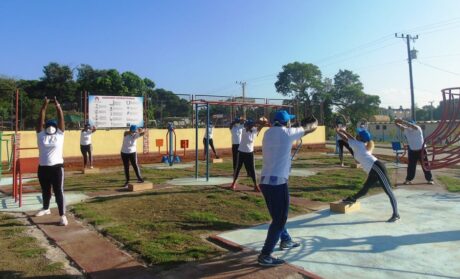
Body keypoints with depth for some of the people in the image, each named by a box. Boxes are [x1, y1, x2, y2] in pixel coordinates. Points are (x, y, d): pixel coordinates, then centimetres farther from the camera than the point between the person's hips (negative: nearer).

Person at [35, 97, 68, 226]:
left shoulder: (60, 134, 1)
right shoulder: (41, 135, 5)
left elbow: (61, 119, -3)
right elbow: (40, 119, 0)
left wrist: (58, 107, -8)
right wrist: (44, 107, -5)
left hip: (57, 167, -3)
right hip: (42, 168, 3)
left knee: (59, 192, -3)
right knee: (45, 191, 21)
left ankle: (63, 216, -2)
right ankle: (46, 209, 43)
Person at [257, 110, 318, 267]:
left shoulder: (268, 133, 13)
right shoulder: (287, 132, -6)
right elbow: (310, 128, 7)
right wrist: (314, 121, 28)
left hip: (265, 180, 8)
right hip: (277, 181, -8)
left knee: (278, 216, 25)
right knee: (279, 219, 0)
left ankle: (286, 241, 44)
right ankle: (265, 256, 2)